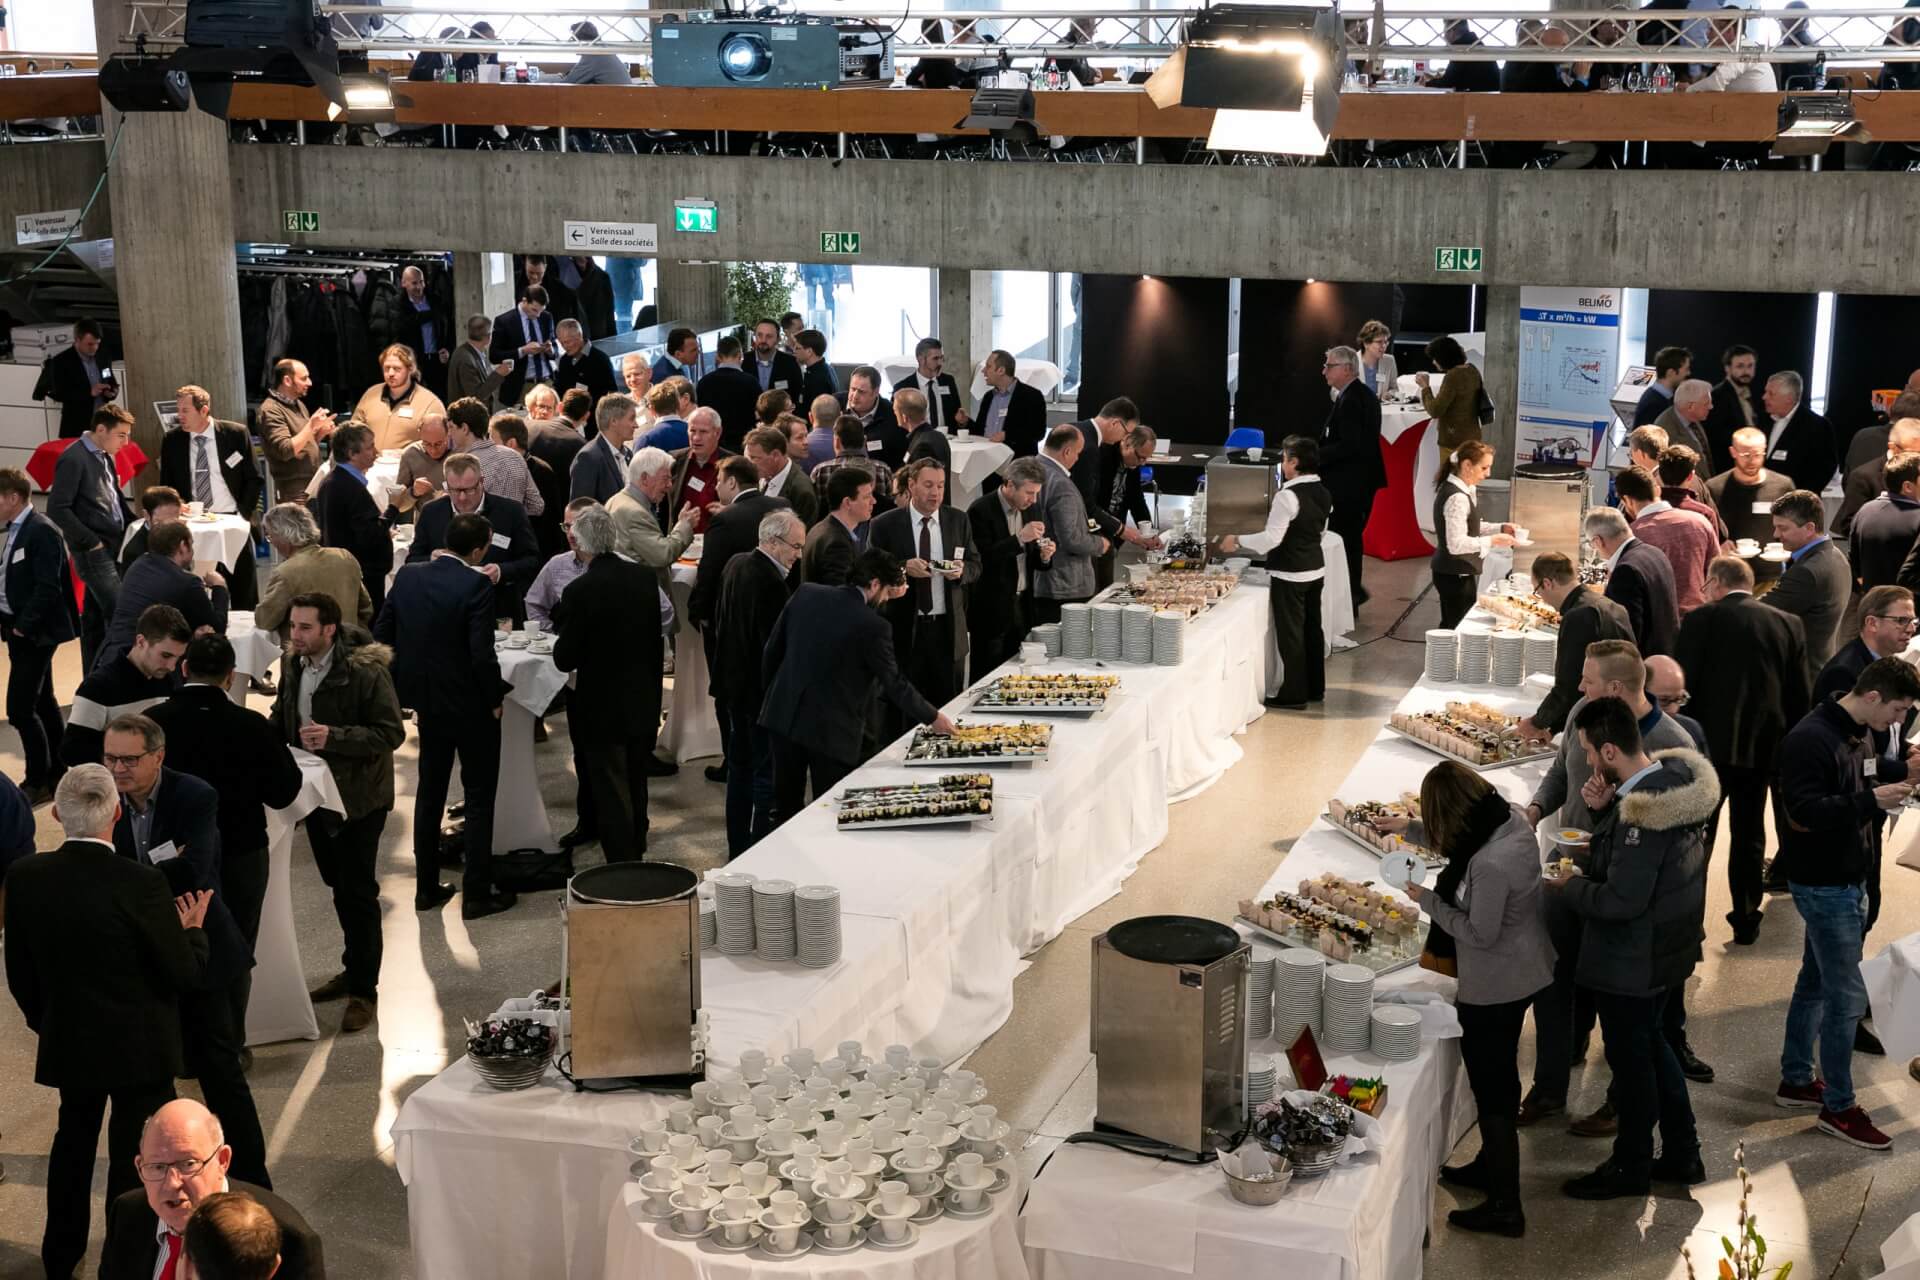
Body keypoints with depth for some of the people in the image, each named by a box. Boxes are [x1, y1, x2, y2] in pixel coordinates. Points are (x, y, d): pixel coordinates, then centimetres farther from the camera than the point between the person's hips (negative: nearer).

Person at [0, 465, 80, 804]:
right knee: (42, 703, 16)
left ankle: (38, 781, 3)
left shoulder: (42, 532, -17)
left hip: (34, 633, -9)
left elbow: (47, 588, -21)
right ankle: (59, 773, 26)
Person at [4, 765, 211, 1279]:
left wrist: (45, 1021, 18)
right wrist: (193, 929, 3)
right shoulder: (140, 884, -25)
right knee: (136, 1156, 9)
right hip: (139, 1046, -5)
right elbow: (183, 972, -17)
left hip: (67, 1041, 5)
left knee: (74, 1139, 25)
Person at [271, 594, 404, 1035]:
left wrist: (335, 737, -31)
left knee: (357, 891, -3)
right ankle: (354, 969, 34)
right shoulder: (294, 664, 2)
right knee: (338, 885, 18)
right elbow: (283, 716, 19)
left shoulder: (366, 671, -20)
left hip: (358, 796, -7)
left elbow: (391, 733, -20)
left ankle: (364, 989, 7)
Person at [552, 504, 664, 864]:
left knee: (611, 793, 4)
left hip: (602, 707, -6)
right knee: (636, 787, 20)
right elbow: (657, 639, 5)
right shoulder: (646, 577, -4)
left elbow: (565, 659, -15)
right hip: (644, 702, 6)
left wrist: (564, 641, 6)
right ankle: (636, 854, 34)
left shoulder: (579, 591, -20)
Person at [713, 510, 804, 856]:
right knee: (767, 774, 0)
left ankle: (737, 850, 26)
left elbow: (717, 625, 14)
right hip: (761, 691, -9)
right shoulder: (771, 582, -24)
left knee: (740, 768, 18)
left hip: (732, 684, 9)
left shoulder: (735, 564, 5)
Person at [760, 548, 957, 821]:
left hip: (783, 715, 5)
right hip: (831, 731, -5)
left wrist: (770, 691, 21)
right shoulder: (873, 627, -15)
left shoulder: (806, 593, -1)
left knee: (786, 809, 15)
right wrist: (932, 717, 7)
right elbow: (894, 683, -7)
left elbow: (773, 648, 6)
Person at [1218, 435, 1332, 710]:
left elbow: (1272, 538, -21)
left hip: (1289, 574, -8)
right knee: (1312, 628, 16)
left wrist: (1237, 540, -11)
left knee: (1290, 633, 0)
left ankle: (1294, 695, 5)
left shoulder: (1287, 496, -21)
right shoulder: (1323, 493, 5)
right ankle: (1315, 688, 26)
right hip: (1315, 568, 8)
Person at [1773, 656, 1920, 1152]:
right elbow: (1804, 812, -28)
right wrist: (1871, 800, -30)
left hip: (1847, 882, 10)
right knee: (1847, 997, -3)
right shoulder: (1810, 739, -22)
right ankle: (1838, 1107, 8)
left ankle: (1795, 1081, 31)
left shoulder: (1852, 734, 7)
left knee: (1815, 983, 19)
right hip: (1824, 887, -10)